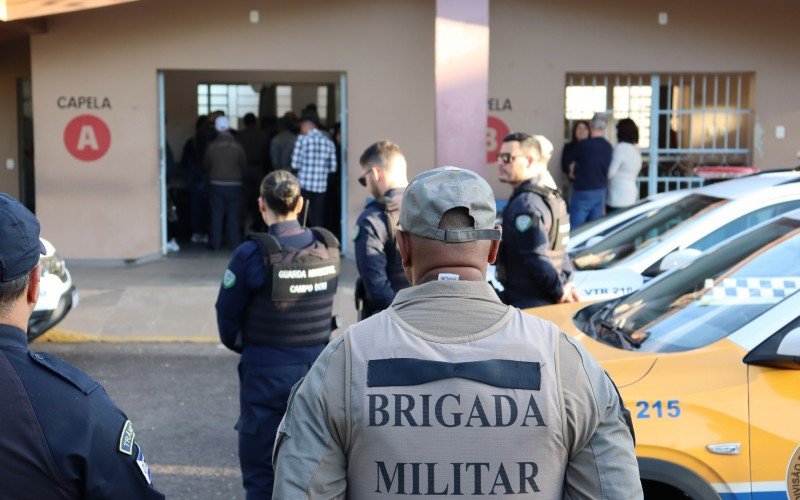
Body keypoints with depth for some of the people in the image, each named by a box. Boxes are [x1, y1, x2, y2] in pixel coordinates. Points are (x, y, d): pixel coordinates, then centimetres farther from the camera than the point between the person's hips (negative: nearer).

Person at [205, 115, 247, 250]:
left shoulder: (211, 146, -7)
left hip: (216, 184, 1)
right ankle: (235, 243, 5)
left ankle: (215, 243, 9)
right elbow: (244, 166, 1)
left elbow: (206, 165, 4)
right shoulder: (237, 146, -8)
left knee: (216, 214, 7)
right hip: (234, 184, -1)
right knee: (233, 215, 5)